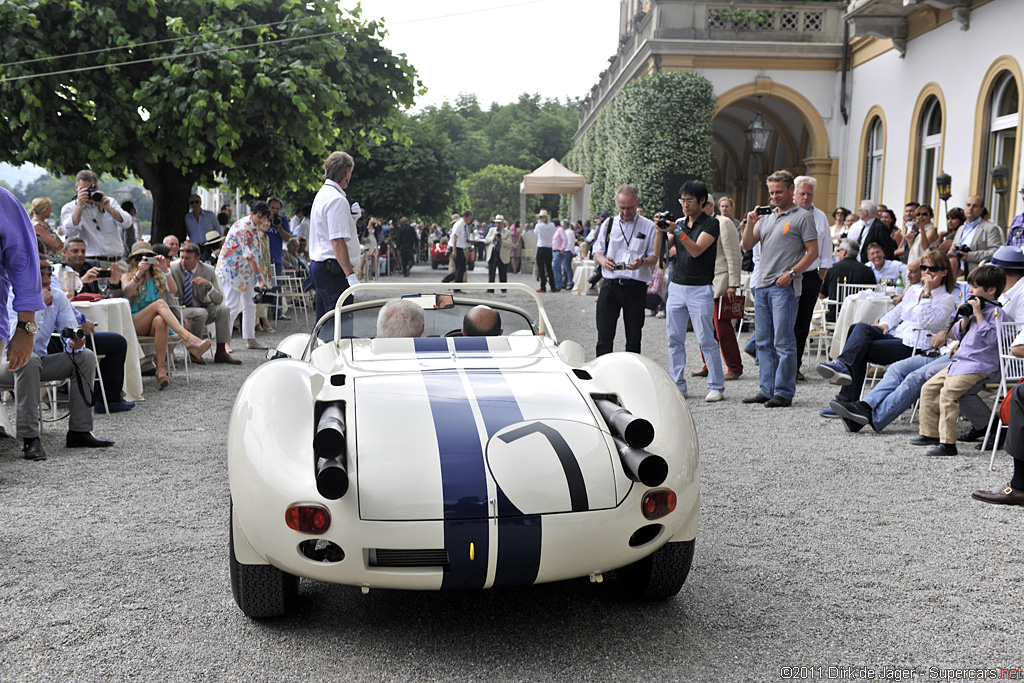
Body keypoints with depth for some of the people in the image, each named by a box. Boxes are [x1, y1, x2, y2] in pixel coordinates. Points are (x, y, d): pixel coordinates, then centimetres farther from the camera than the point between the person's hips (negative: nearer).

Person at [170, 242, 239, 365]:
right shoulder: (172, 268, -10)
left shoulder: (208, 270, -6)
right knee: (201, 313, -34)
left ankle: (221, 352, -19)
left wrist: (208, 285, -27)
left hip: (202, 306, 3)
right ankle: (194, 351, -17)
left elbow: (219, 299, -9)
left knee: (223, 309, -24)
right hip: (181, 308, -3)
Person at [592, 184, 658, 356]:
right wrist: (603, 260, -12)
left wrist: (641, 262, -19)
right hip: (610, 284, 1)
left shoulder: (648, 226, 5)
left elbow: (654, 257, 4)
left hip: (636, 286, -1)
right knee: (604, 335, 0)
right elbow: (597, 250, 12)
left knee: (634, 337, 4)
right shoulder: (608, 224, 12)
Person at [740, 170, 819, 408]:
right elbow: (747, 245, 15)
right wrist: (750, 223, -1)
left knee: (783, 341, -6)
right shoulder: (767, 217, 18)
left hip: (784, 287, -7)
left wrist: (791, 274, -15)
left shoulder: (803, 217, 0)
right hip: (762, 285, 7)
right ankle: (767, 390, 16)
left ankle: (784, 393, -2)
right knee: (764, 342, 9)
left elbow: (812, 252, -5)